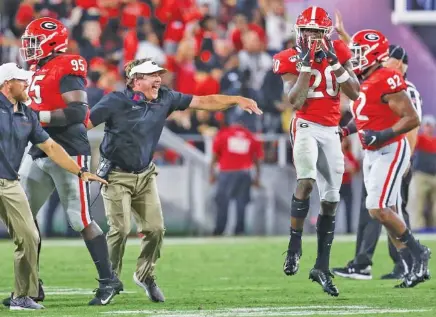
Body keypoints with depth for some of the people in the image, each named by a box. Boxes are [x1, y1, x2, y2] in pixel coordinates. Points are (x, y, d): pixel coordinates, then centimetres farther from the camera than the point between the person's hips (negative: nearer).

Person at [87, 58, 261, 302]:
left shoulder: (165, 99, 0)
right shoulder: (117, 102, -16)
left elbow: (203, 102, 4)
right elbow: (84, 125, -16)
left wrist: (237, 100, -3)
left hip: (145, 175, 6)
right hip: (117, 176, -6)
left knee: (155, 229, 0)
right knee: (121, 229, -14)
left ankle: (145, 275, 21)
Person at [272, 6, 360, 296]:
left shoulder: (338, 53, 4)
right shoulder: (291, 60, -4)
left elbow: (354, 93, -1)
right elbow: (295, 101, -15)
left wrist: (335, 63, -12)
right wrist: (307, 65, -19)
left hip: (331, 131, 4)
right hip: (306, 127, -4)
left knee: (331, 200, 4)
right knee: (307, 180, -30)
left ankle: (322, 267, 12)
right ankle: (294, 248, -19)